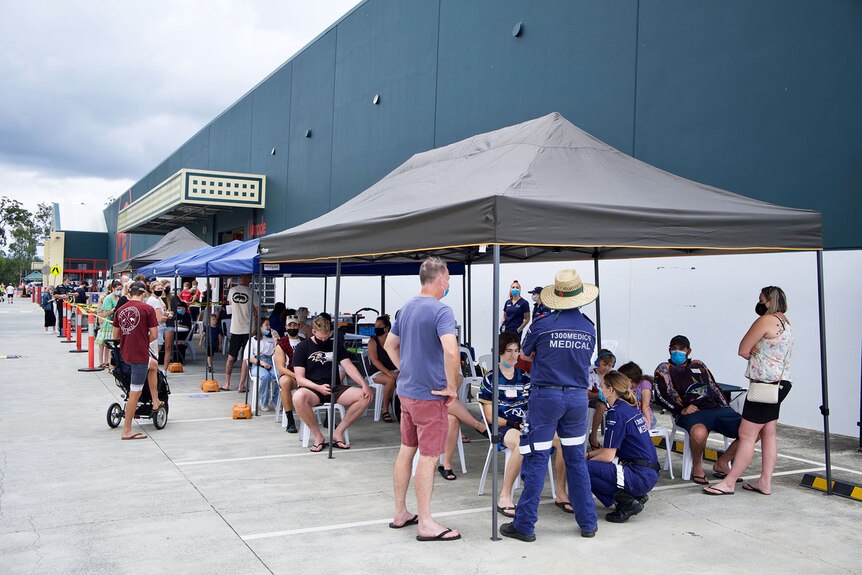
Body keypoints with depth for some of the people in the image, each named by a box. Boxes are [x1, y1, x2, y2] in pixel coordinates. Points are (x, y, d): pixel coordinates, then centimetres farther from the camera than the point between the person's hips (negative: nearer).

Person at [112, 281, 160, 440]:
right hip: (140, 354, -7)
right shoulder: (147, 309, -10)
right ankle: (127, 431, 4)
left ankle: (155, 402, 35)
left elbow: (115, 335, 14)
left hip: (125, 353, 7)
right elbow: (154, 335, -10)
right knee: (135, 392, -1)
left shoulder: (121, 310, 7)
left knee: (153, 365, 33)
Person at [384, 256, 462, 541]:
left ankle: (400, 513, 26)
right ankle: (426, 524, 6)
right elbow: (451, 351, -30)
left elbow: (390, 345, 20)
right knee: (429, 457, -1)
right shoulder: (441, 310, -17)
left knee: (406, 450, 16)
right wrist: (452, 386, -18)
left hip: (406, 391, 8)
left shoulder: (406, 308, 10)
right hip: (429, 394, -8)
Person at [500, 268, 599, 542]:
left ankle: (525, 524, 5)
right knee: (576, 459, 14)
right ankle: (588, 522, 21)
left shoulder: (542, 324, -10)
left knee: (536, 460, -1)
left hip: (546, 396, -4)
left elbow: (525, 354, 6)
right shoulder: (589, 327, 4)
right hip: (578, 397, 4)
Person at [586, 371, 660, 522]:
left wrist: (587, 460, 4)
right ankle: (635, 495, 12)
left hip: (640, 477, -10)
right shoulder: (630, 408, 14)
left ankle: (626, 501, -7)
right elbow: (613, 448, 23)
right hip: (650, 473, 10)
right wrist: (589, 454, 19)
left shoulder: (617, 413, -14)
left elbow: (608, 455, -14)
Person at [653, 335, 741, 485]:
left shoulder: (699, 365, 29)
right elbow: (661, 395, 1)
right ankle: (697, 466, -10)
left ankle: (722, 464, 4)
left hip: (716, 408, 6)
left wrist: (727, 410, 12)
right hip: (691, 412, -5)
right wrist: (681, 409, -13)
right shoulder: (664, 369, 15)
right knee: (699, 432, -42)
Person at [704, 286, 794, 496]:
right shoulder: (785, 322, 17)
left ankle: (729, 482, -3)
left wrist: (753, 352, 7)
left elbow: (743, 350, -11)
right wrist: (757, 352, 1)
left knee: (746, 435, -7)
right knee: (768, 434, 12)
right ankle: (765, 482, 15)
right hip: (780, 382, 10)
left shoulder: (766, 320, -14)